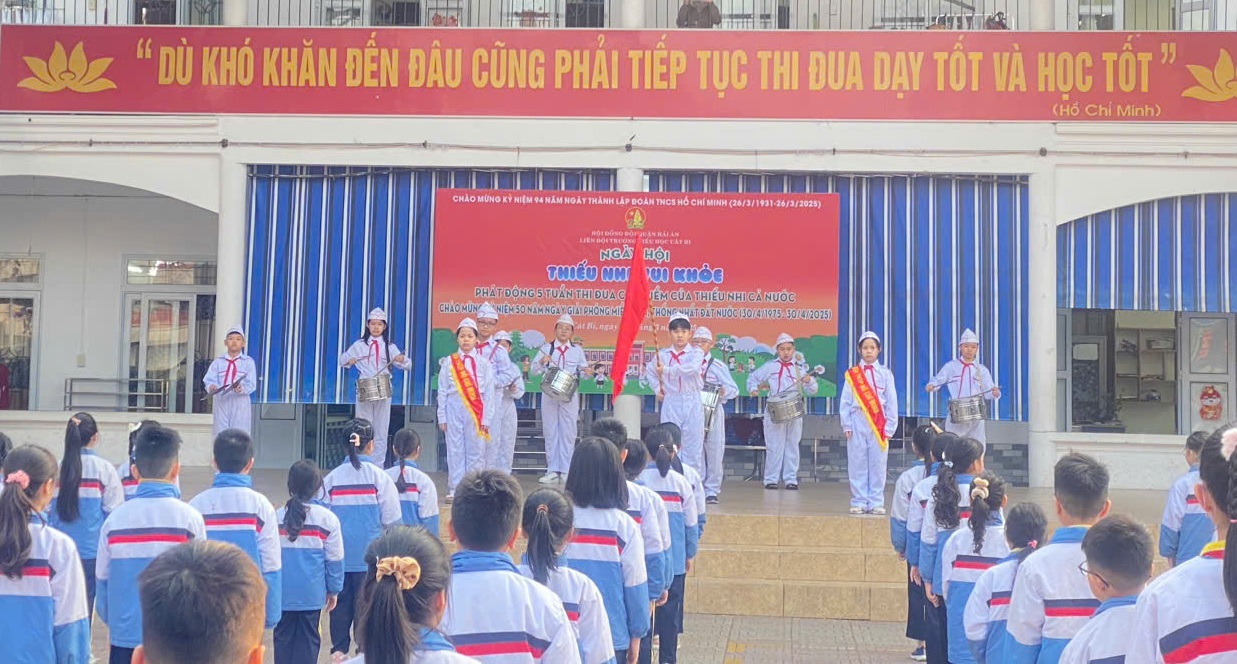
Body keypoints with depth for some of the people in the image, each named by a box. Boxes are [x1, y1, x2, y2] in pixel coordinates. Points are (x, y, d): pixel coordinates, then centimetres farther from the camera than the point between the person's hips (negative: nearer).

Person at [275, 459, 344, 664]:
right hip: (311, 594, -2)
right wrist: (334, 590, 9)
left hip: (282, 593, 2)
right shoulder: (327, 518, -7)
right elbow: (334, 559, -2)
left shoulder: (277, 517, -1)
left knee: (283, 638, 13)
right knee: (308, 639, 6)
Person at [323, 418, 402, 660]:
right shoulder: (379, 476, -7)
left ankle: (339, 647, 18)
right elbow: (391, 519, -5)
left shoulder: (332, 478, -1)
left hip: (339, 553, 2)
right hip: (369, 552, -2)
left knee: (341, 599, 13)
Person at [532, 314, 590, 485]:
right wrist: (542, 362, -17)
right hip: (549, 395, 0)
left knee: (568, 433, 1)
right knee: (550, 433, 3)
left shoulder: (577, 351, 8)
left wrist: (586, 371, -13)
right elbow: (534, 371, 2)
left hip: (569, 396, 0)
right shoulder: (546, 349, 6)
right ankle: (552, 471, 8)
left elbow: (583, 370, 10)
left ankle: (566, 471, 6)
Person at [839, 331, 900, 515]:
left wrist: (890, 427, 1)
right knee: (857, 464, 0)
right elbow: (845, 401, 6)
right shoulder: (852, 374, 6)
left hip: (879, 424, 0)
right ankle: (859, 502, 7)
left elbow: (891, 402, 7)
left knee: (878, 464, 0)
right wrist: (846, 425, -1)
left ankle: (876, 503, 6)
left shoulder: (885, 373, 7)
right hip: (858, 423, 0)